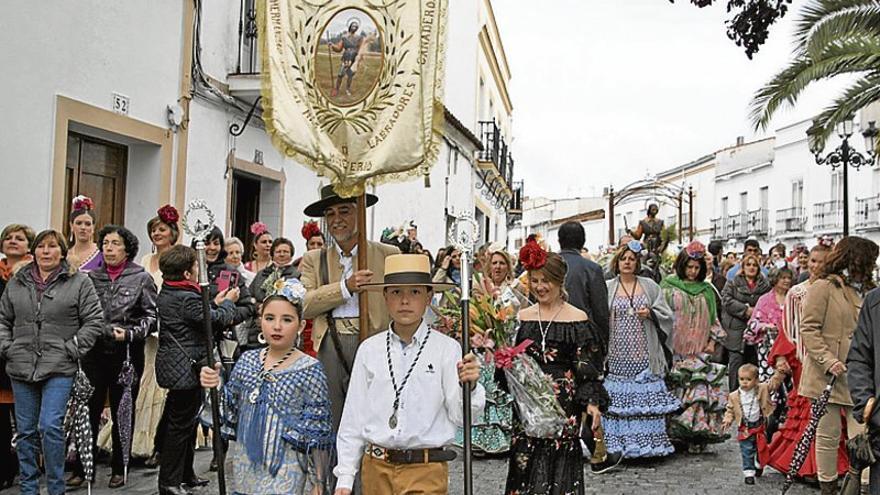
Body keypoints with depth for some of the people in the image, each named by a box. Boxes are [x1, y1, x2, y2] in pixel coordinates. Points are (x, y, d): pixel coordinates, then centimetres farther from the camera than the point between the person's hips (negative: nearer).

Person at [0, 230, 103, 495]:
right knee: (26, 430, 9)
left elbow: (94, 321, -2)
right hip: (22, 367, 4)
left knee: (50, 426, -12)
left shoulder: (79, 282, 0)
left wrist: (72, 349, -7)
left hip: (59, 368, -4)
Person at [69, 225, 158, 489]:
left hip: (127, 354, -2)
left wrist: (130, 333, -15)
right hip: (94, 352, 2)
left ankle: (119, 468, 22)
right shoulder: (92, 277, 8)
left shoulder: (142, 278, -2)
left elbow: (151, 317, -3)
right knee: (89, 410, 3)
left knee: (123, 412, 9)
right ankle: (82, 468, 15)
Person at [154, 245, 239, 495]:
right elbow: (219, 319, -10)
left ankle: (185, 474, 31)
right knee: (180, 425, -1)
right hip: (185, 368, -10)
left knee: (187, 422, 20)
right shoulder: (186, 298, -21)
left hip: (174, 366, 10)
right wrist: (229, 302, 7)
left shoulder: (167, 292, 9)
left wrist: (215, 303, 19)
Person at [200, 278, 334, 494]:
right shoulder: (247, 360, 4)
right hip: (245, 471, 5)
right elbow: (230, 411, 12)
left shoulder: (310, 370, -10)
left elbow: (317, 432, -8)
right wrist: (216, 386, -6)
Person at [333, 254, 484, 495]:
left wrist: (469, 386, -26)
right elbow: (353, 416, 7)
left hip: (426, 472, -2)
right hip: (376, 468, 3)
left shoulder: (447, 349, -6)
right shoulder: (369, 349, 1)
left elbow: (461, 417, -6)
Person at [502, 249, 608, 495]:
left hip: (564, 402, -3)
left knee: (560, 462, -1)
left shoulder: (577, 319, -2)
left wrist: (593, 402, -15)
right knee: (525, 462, 4)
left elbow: (588, 369, -4)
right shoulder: (522, 317, 8)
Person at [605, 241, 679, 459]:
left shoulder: (650, 286, 9)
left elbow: (667, 315, 9)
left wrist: (650, 314, -10)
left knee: (646, 397, 0)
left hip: (644, 354, 1)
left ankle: (647, 441, 8)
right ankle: (618, 443, 6)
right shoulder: (607, 288, 7)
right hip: (617, 355, 0)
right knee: (617, 397, -2)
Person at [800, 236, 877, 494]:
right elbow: (808, 330, -11)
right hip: (828, 374, -6)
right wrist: (828, 360, -21)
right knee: (829, 434, 4)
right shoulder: (823, 287, -6)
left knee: (863, 434, -3)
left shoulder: (863, 291, 16)